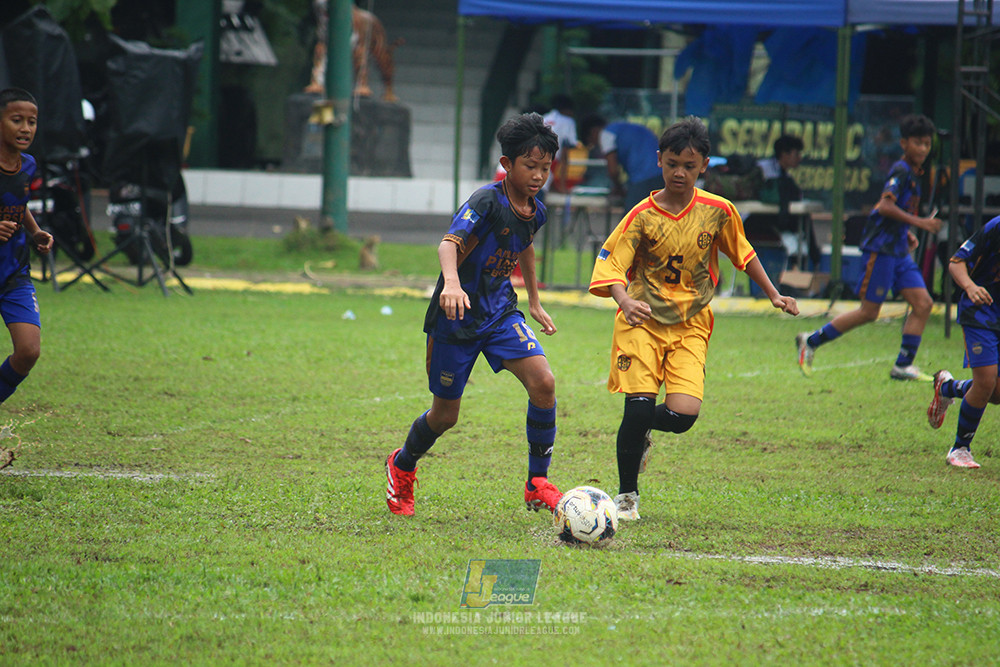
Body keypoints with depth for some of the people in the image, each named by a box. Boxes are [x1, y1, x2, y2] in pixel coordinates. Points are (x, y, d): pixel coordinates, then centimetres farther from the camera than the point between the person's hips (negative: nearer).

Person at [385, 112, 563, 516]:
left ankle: (538, 484, -5)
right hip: (457, 317, -6)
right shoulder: (487, 202, -21)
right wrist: (451, 283, -56)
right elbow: (449, 243, -36)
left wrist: (534, 303, 32)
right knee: (445, 414, 6)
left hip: (501, 313, 6)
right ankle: (402, 466, 39)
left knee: (543, 382, -17)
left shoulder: (534, 212, 2)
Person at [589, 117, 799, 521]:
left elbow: (742, 254, 16)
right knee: (639, 407, -15)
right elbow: (611, 265, -15)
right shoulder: (643, 216, -9)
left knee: (683, 415, -15)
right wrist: (625, 301, -34)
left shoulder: (718, 211, -1)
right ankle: (627, 494, 7)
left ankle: (640, 430, 22)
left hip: (691, 325, 2)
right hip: (643, 321, -2)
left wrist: (773, 295, 16)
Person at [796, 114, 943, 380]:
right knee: (868, 312, -4)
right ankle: (811, 341, 9)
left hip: (898, 251, 9)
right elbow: (885, 206, -25)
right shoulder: (901, 171, -13)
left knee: (923, 303, -1)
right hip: (880, 248, -9)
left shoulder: (913, 174, 16)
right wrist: (919, 223, -26)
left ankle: (903, 366, 2)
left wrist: (907, 234, 15)